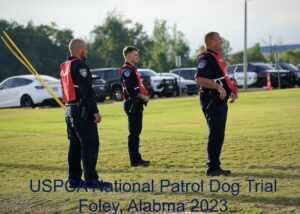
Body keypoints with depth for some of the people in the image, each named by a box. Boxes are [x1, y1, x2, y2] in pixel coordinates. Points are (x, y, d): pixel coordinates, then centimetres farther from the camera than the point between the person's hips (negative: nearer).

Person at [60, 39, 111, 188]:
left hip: (69, 111, 10)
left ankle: (74, 179, 15)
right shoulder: (80, 66, -13)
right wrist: (95, 111, -19)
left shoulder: (65, 67, 16)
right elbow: (87, 90, -20)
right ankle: (91, 180, -7)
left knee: (75, 146, 12)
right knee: (90, 146, -7)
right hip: (82, 111, -10)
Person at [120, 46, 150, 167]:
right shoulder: (127, 70, -13)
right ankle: (135, 160, -4)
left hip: (137, 104, 10)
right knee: (134, 133, -7)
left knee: (136, 132, 13)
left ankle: (136, 158, 19)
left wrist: (145, 96, 8)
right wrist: (143, 97, -14)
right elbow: (130, 90, -22)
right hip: (132, 104, -10)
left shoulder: (133, 69, 19)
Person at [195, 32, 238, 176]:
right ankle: (212, 168, -7)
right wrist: (218, 87, -31)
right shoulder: (205, 58, -15)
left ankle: (214, 167, 20)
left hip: (221, 100, 10)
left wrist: (231, 90, 18)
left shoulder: (217, 57, 18)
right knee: (215, 134, -10)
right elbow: (199, 79, -28)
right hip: (212, 101, -10)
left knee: (219, 135, 13)